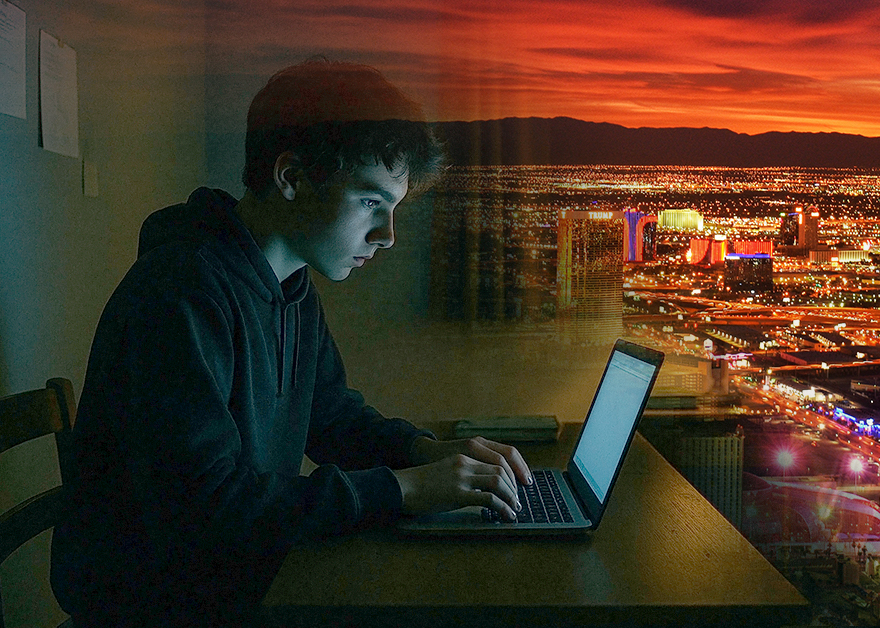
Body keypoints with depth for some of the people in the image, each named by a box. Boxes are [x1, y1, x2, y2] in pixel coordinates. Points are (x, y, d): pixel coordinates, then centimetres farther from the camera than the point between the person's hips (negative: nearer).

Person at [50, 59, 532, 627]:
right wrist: (400, 490, -26)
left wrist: (427, 450, -4)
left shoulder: (294, 288, 5)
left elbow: (331, 415, 15)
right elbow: (199, 505, -29)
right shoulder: (181, 290, -24)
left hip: (245, 572, 8)